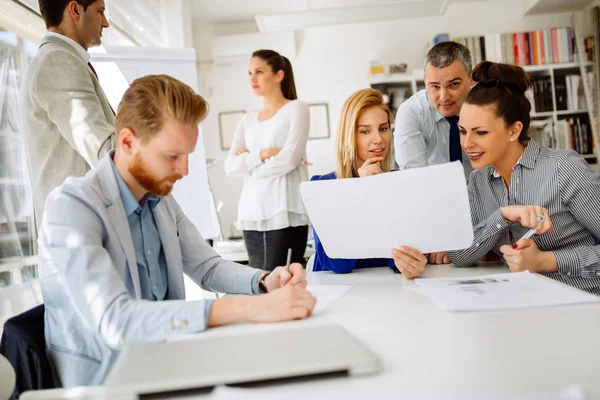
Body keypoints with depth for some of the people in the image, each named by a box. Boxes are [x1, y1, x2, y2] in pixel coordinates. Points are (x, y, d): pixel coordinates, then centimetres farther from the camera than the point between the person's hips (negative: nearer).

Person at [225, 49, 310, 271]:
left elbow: (289, 159, -9)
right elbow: (230, 166, 6)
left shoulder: (296, 109, 3)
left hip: (285, 214, -5)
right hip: (252, 214, 5)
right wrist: (262, 154, -9)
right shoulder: (247, 120, 17)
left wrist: (249, 163, 2)